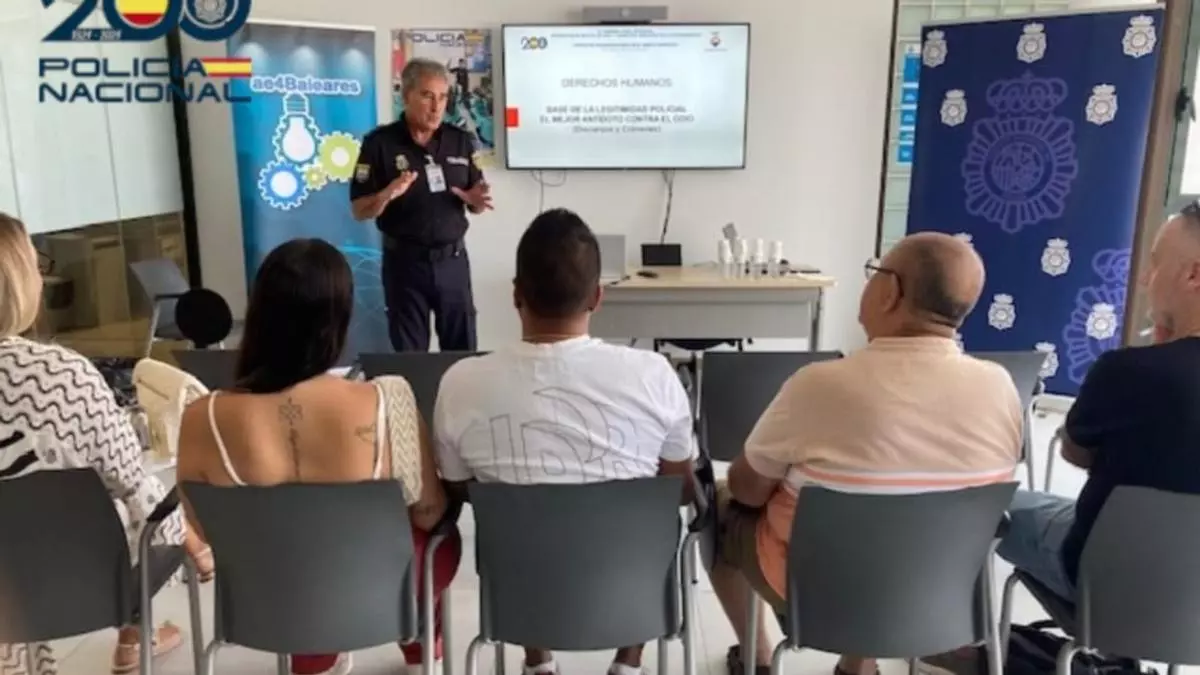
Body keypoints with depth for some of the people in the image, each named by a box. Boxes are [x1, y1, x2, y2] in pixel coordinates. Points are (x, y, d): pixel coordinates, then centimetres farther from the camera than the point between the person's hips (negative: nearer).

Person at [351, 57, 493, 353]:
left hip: (453, 260, 3)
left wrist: (477, 201, -13)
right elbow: (359, 211, -6)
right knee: (409, 353, 9)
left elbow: (474, 204, 10)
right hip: (405, 262, -2)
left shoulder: (460, 141, 3)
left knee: (463, 350, 9)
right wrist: (387, 195, -26)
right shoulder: (379, 143, -6)